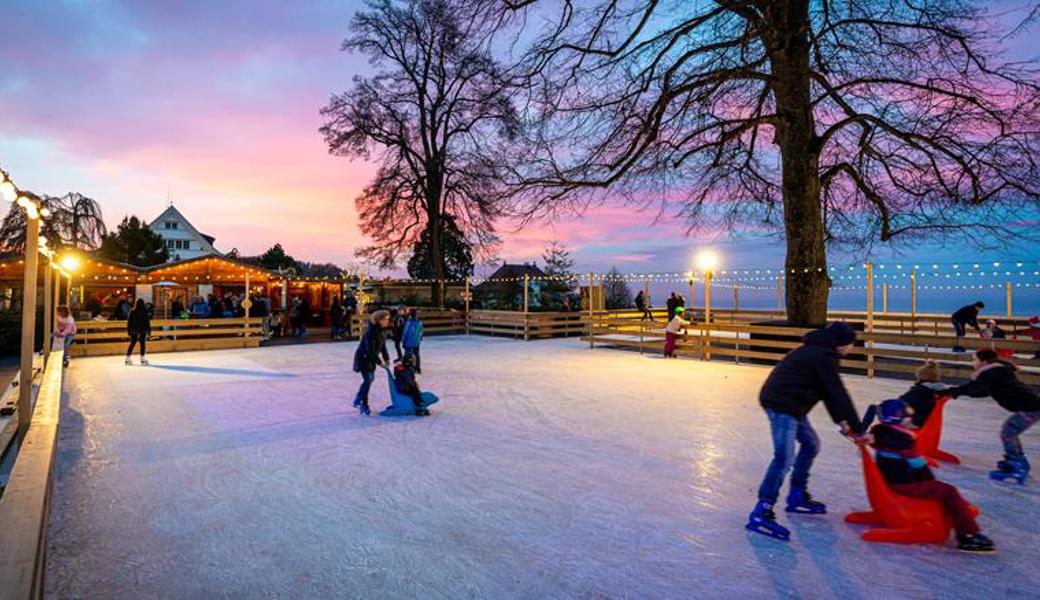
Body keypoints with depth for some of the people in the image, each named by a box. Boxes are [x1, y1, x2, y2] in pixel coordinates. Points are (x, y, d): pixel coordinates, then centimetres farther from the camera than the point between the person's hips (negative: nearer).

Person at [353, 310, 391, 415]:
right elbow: (370, 349, -28)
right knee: (368, 380, -10)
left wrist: (386, 359, -2)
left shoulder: (381, 331, 0)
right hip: (363, 358, -9)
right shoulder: (371, 331, -26)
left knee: (370, 379, 14)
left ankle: (357, 400, 31)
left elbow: (383, 346, 6)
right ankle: (364, 405, 5)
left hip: (371, 358, 9)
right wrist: (379, 362, -26)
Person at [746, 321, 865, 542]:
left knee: (811, 443, 22)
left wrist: (841, 420, 20)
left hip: (789, 404, 11)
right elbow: (838, 394, -13)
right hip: (782, 404, -11)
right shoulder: (824, 356, -13)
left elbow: (827, 391, 23)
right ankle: (761, 513, -17)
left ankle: (797, 496, 31)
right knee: (785, 457, -16)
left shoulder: (817, 350, 19)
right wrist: (858, 429, -6)